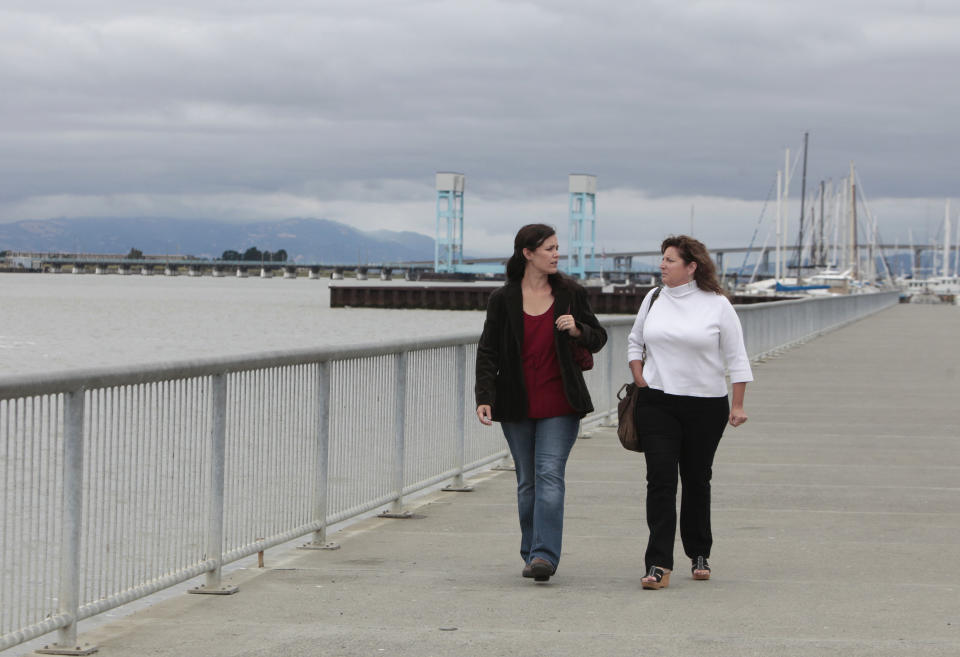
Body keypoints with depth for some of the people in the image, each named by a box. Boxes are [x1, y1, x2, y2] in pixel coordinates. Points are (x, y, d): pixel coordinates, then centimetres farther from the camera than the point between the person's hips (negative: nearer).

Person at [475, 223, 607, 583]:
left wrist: (578, 331, -11)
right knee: (527, 481, 7)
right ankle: (532, 553, 17)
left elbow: (598, 338, 12)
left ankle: (544, 555, -18)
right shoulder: (502, 299, 1)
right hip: (518, 405, 1)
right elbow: (488, 352, 1)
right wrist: (484, 397, -10)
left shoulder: (570, 293, 3)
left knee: (550, 474, -13)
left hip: (559, 404, -1)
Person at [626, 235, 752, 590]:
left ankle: (699, 554, 25)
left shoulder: (717, 305, -3)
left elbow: (736, 356, 0)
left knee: (697, 480, 9)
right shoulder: (654, 299, 7)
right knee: (660, 480, -9)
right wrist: (639, 378, 7)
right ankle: (659, 565, -14)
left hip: (706, 406, -2)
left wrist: (737, 405, -4)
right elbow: (635, 341, 21)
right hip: (657, 404, 2)